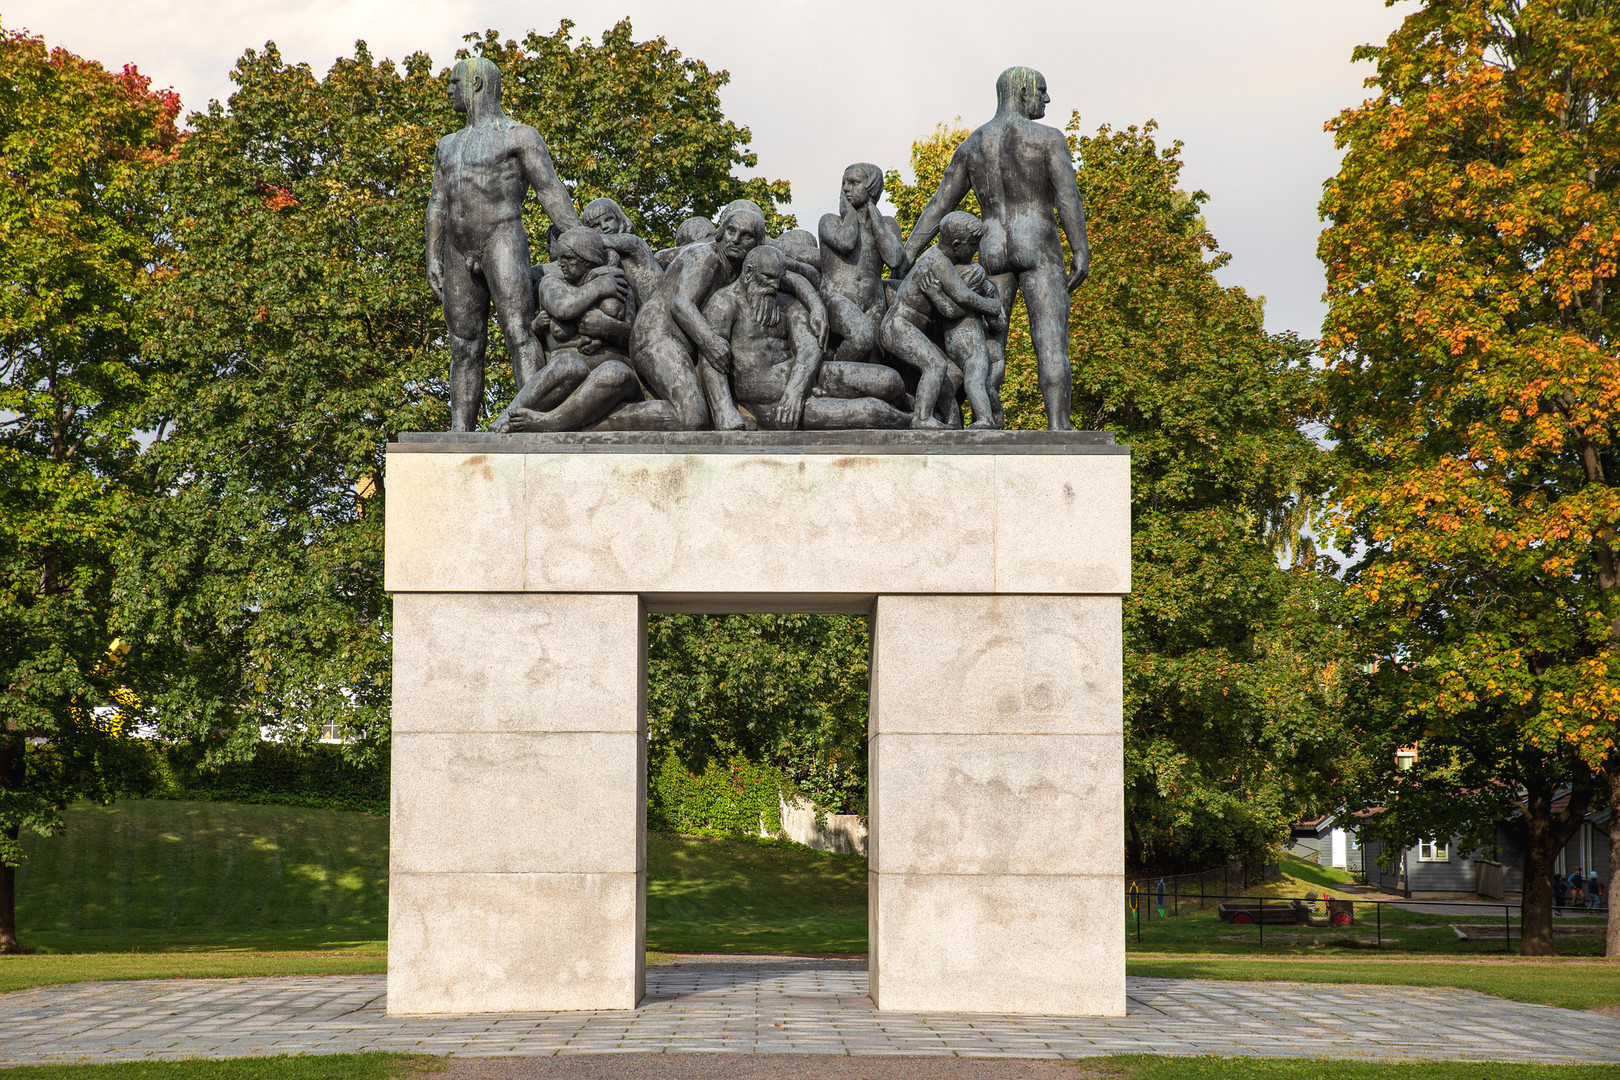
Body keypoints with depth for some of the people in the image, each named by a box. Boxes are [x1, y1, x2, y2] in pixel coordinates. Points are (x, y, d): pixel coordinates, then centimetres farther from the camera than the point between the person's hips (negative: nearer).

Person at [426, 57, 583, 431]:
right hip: (460, 255, 6)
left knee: (518, 332, -18)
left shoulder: (519, 135, 5)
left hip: (502, 241, -6)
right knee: (464, 348, 2)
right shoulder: (449, 145, 25)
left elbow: (551, 190, -4)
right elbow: (437, 205, 21)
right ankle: (460, 437, 0)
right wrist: (433, 257, 8)